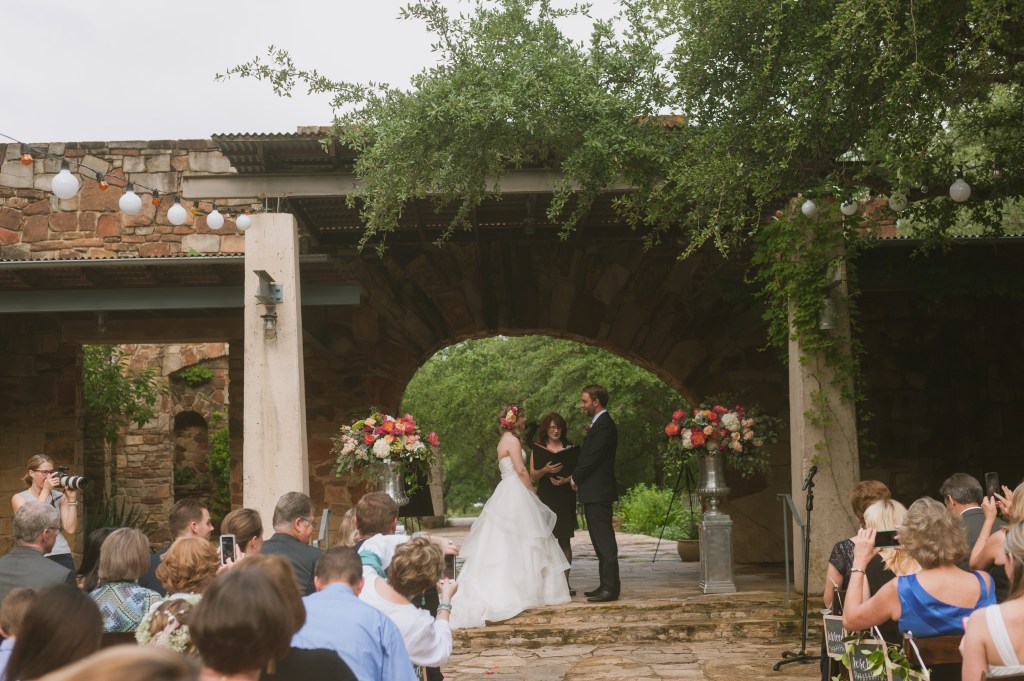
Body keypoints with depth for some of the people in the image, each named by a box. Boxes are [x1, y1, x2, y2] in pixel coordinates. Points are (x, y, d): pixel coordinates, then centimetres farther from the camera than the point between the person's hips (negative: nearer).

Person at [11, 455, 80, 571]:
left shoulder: (60, 497, 7)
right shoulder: (19, 498, 4)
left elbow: (71, 529, -3)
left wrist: (72, 498, -7)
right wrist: (46, 490, -13)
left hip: (62, 557, 2)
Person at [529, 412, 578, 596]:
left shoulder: (569, 448, 10)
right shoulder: (538, 448, 8)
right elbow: (533, 475, 3)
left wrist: (566, 479, -13)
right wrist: (546, 470, -16)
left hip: (565, 497, 1)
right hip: (545, 497, 0)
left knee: (565, 540, -1)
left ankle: (565, 581, 2)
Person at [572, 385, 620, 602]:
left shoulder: (603, 425, -15)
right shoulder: (601, 424, 18)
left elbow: (592, 458, -19)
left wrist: (575, 479, -5)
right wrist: (578, 478, 8)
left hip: (598, 492, -11)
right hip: (595, 493, 11)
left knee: (604, 541, -9)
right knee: (601, 541, 13)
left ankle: (610, 588, -7)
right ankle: (606, 585, 18)